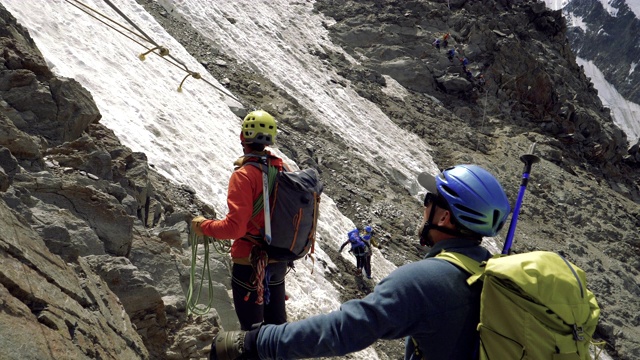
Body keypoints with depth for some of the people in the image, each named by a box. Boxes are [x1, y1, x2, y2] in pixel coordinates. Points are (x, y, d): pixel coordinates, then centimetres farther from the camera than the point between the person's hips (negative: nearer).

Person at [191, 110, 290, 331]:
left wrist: (204, 226, -8)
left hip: (250, 263, -6)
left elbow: (235, 227, -24)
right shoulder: (282, 169, 0)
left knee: (252, 328, 7)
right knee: (277, 322, 20)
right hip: (279, 260, 7)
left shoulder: (243, 175, -20)